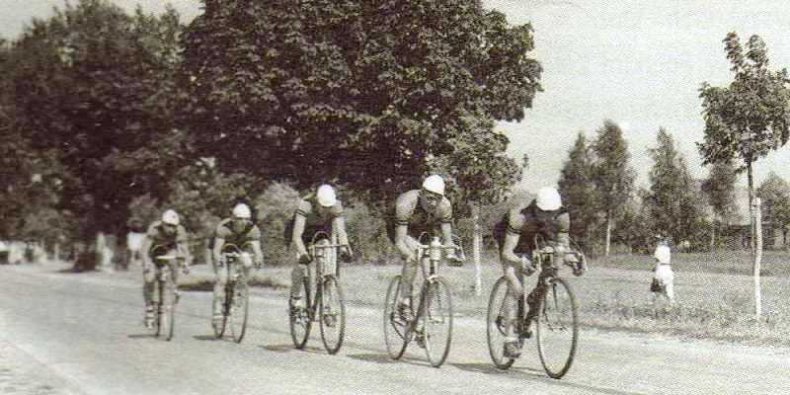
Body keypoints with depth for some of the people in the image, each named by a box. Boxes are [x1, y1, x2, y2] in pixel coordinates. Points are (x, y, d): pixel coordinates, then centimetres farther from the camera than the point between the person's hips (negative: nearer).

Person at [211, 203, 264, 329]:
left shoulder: (253, 229, -26)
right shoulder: (223, 227, -33)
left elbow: (256, 249, -32)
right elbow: (216, 249, -39)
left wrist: (258, 258, -54)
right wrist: (218, 259, -60)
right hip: (222, 251, -4)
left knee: (247, 263, -25)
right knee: (221, 279, -20)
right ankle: (217, 311, -15)